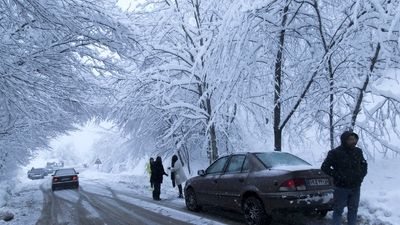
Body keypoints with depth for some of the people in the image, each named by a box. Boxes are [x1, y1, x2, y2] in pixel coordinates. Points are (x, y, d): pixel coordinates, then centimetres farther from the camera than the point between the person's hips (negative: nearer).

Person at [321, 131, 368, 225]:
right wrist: (339, 176, -15)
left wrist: (361, 175, 2)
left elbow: (364, 165, 19)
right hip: (341, 188, -5)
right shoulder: (335, 153, -12)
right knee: (338, 210, 4)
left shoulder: (358, 151, 4)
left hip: (355, 188, 5)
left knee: (353, 210, 15)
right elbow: (324, 167, -10)